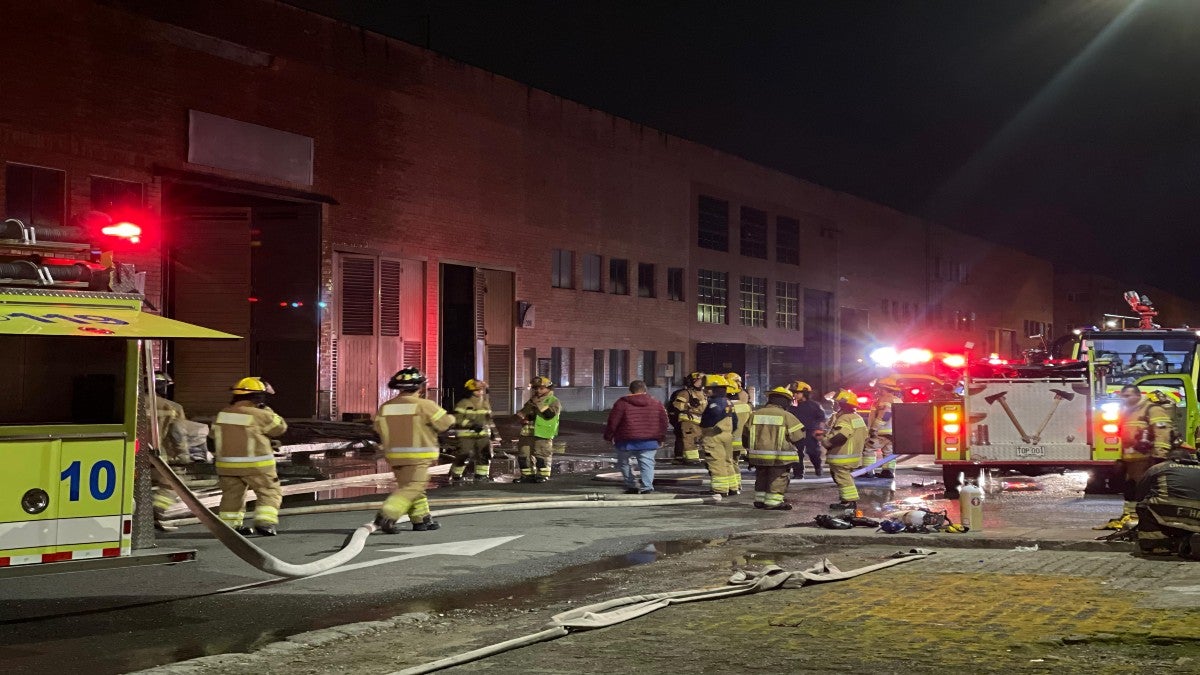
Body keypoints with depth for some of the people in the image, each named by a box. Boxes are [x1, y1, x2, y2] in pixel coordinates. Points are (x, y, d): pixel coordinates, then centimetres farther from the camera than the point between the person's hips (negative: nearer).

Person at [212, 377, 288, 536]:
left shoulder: (222, 414, 3)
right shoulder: (260, 415, -15)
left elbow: (215, 435, 15)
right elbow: (280, 427, -2)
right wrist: (266, 410, 5)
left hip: (227, 463, 5)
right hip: (256, 465, -5)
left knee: (232, 494, 18)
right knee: (270, 492, 5)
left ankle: (230, 524, 20)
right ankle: (264, 522, -8)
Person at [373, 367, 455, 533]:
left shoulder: (385, 407, 4)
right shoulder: (425, 405, -11)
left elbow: (380, 430, 10)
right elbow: (446, 423, -3)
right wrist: (451, 418, 19)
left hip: (394, 455, 7)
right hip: (418, 456, -7)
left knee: (408, 486, 19)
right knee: (411, 488, -7)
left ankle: (421, 519, 24)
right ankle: (386, 515, -23)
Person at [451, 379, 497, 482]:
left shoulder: (486, 404, 16)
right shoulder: (463, 404, -7)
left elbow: (489, 418, 27)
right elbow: (458, 418, -16)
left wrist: (492, 429, 18)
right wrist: (471, 425, -25)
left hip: (483, 435, 6)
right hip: (466, 435, -6)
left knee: (485, 454, -3)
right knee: (463, 456, -9)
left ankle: (481, 475, 11)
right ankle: (455, 475, 8)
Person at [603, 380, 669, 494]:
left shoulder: (622, 403, -3)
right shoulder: (656, 403, 8)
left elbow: (613, 421, -3)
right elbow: (663, 421, 12)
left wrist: (609, 436, 9)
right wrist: (661, 438, 21)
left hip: (626, 441, -2)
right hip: (649, 441, 2)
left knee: (623, 462, 15)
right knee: (647, 463, 3)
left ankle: (631, 485, 12)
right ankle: (646, 487, -11)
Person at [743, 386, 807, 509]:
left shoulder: (755, 414, 4)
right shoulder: (787, 416, -9)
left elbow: (745, 435, 11)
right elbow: (798, 437, -4)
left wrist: (749, 449, 24)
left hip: (758, 456, 5)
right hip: (779, 456, -5)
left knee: (761, 477, 18)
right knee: (778, 478, 5)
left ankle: (759, 500, 24)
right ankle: (773, 501, 2)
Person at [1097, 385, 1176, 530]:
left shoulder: (1153, 409, -8)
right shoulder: (1127, 412, 23)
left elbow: (1162, 432, -18)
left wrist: (1159, 456, -25)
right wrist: (1121, 459, 29)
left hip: (1147, 459, -10)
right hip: (1131, 460, 10)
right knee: (1130, 488, 14)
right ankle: (1128, 516, 22)